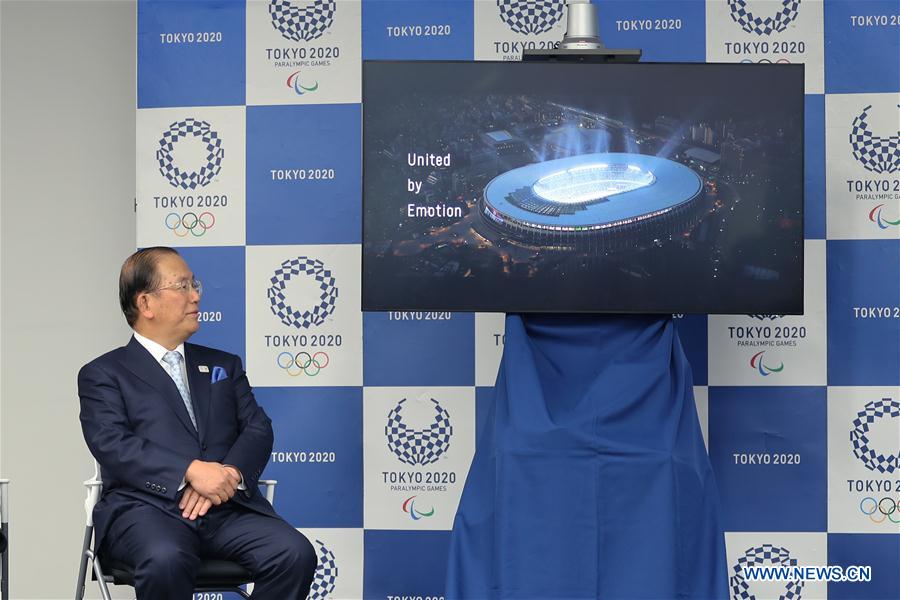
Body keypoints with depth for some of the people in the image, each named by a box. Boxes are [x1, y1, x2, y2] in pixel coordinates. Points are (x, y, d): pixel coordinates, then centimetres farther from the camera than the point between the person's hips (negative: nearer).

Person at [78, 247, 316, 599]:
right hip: (149, 507, -4)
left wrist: (229, 474, -11)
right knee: (166, 560, -38)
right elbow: (111, 445, -6)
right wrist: (191, 471, -20)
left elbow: (258, 429, 12)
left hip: (227, 508, 4)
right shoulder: (103, 374, 10)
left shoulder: (223, 365, 25)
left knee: (295, 554, -25)